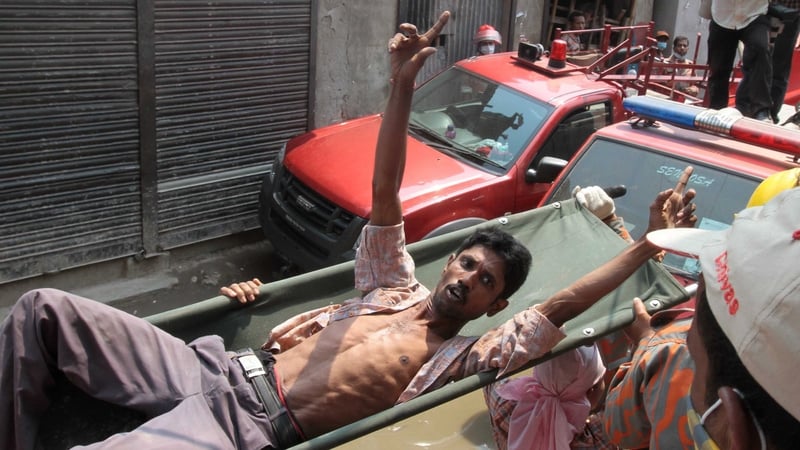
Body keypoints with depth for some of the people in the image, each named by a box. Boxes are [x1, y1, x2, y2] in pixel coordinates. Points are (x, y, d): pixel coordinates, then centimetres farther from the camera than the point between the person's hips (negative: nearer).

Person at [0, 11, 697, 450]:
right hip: (218, 370, 7)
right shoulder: (395, 284, 18)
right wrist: (403, 85, 2)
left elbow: (561, 306, -5)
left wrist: (652, 242, -9)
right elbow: (384, 193, 11)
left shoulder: (470, 354, 4)